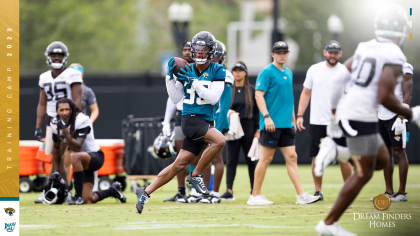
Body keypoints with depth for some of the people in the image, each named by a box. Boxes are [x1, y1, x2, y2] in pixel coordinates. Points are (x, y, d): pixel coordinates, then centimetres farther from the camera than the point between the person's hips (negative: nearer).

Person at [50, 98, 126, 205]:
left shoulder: (82, 120, -22)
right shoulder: (55, 123, -4)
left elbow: (77, 148, -33)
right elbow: (56, 148, 12)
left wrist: (65, 131, -43)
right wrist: (55, 172, 14)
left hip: (96, 157, -7)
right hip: (82, 162, 7)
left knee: (75, 156, -41)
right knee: (88, 200, -2)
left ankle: (79, 195, -30)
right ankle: (113, 191, 30)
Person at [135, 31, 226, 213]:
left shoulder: (218, 71, 2)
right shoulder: (187, 70, 7)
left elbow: (213, 98, -10)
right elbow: (176, 98, 6)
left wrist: (194, 82, -16)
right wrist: (170, 78, -6)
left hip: (206, 122, 2)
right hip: (191, 118, -2)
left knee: (180, 164, 1)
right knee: (219, 140, -29)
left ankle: (146, 192, 12)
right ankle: (196, 175, -13)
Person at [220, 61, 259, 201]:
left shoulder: (252, 90, 6)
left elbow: (257, 111, 5)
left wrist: (258, 130, -1)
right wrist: (227, 112, -12)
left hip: (248, 126, -1)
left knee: (251, 160, 4)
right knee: (231, 160, -3)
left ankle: (254, 190, 10)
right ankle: (229, 191, -4)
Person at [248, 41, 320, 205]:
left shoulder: (288, 73, 17)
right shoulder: (267, 72, -7)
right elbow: (258, 95, -13)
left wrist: (293, 119, 23)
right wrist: (266, 116, -22)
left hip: (286, 124, 7)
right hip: (271, 124, -7)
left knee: (292, 157, 3)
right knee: (266, 158, -4)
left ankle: (301, 195, 0)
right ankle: (255, 196, 3)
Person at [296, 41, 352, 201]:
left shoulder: (346, 72, 1)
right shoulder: (314, 69, 7)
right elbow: (306, 93, 12)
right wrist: (300, 115, 4)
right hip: (317, 121, 2)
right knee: (317, 157, 2)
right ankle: (318, 191, 12)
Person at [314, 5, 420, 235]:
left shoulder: (365, 49, 12)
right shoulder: (394, 57, -13)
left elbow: (338, 80, 13)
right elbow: (385, 97, -21)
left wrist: (334, 115, 22)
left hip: (346, 113, 8)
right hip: (362, 118, -8)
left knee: (382, 160, 19)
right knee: (363, 173, 1)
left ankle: (334, 151, 6)